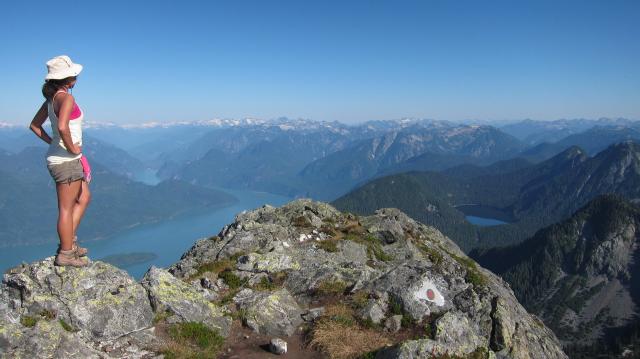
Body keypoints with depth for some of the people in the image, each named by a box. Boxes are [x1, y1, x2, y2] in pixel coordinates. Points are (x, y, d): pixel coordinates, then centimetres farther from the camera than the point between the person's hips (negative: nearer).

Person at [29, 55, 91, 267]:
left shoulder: (51, 98, 10)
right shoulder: (66, 98, -18)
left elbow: (34, 125, 17)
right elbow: (62, 127, -34)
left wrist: (52, 142, 12)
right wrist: (72, 148, -20)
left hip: (56, 157, 9)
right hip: (67, 161, -9)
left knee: (84, 198, 21)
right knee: (66, 208, 1)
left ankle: (69, 241, 25)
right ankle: (66, 254, 13)